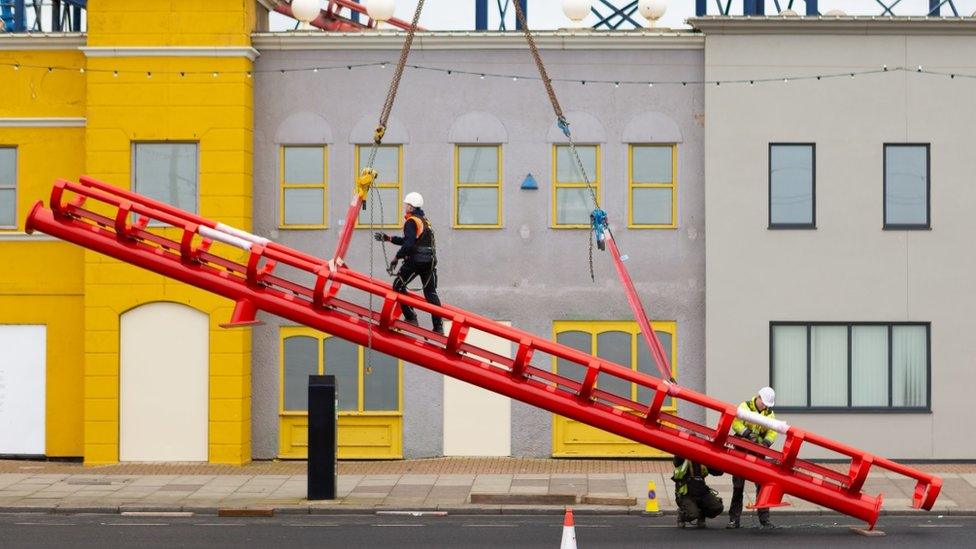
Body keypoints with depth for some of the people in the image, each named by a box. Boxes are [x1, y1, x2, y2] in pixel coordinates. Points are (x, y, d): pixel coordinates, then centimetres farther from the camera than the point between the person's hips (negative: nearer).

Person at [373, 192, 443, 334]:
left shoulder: (411, 222, -8)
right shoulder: (424, 221, 21)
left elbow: (409, 243, -21)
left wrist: (396, 258, -14)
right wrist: (388, 238, 28)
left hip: (415, 260, -8)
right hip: (430, 261, 8)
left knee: (398, 286, 5)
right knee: (430, 293, 8)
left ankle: (410, 318, -2)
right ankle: (438, 326, 2)